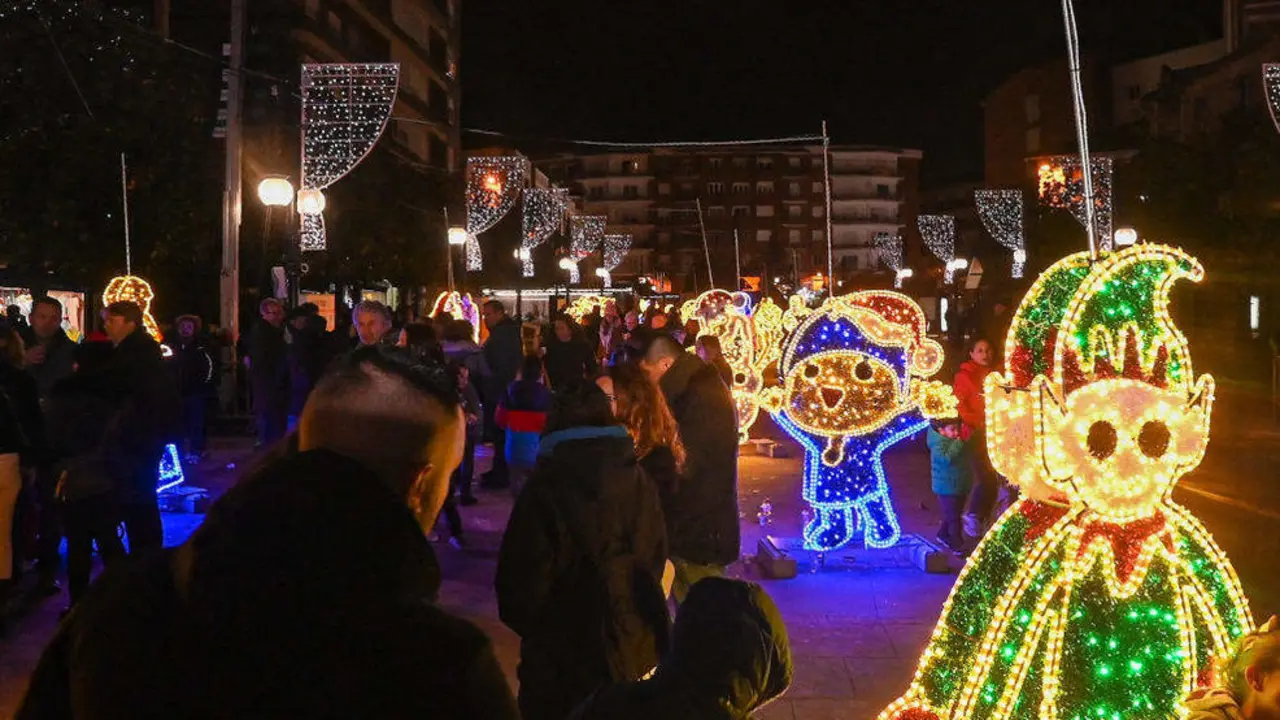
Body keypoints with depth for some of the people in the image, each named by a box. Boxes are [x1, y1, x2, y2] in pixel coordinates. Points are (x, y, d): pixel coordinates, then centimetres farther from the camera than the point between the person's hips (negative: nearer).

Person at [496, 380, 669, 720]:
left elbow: (521, 586, -14)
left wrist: (532, 627, 7)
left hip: (563, 667, -4)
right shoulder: (641, 486, -5)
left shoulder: (545, 494, -20)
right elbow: (655, 564, 6)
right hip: (635, 657, 5)